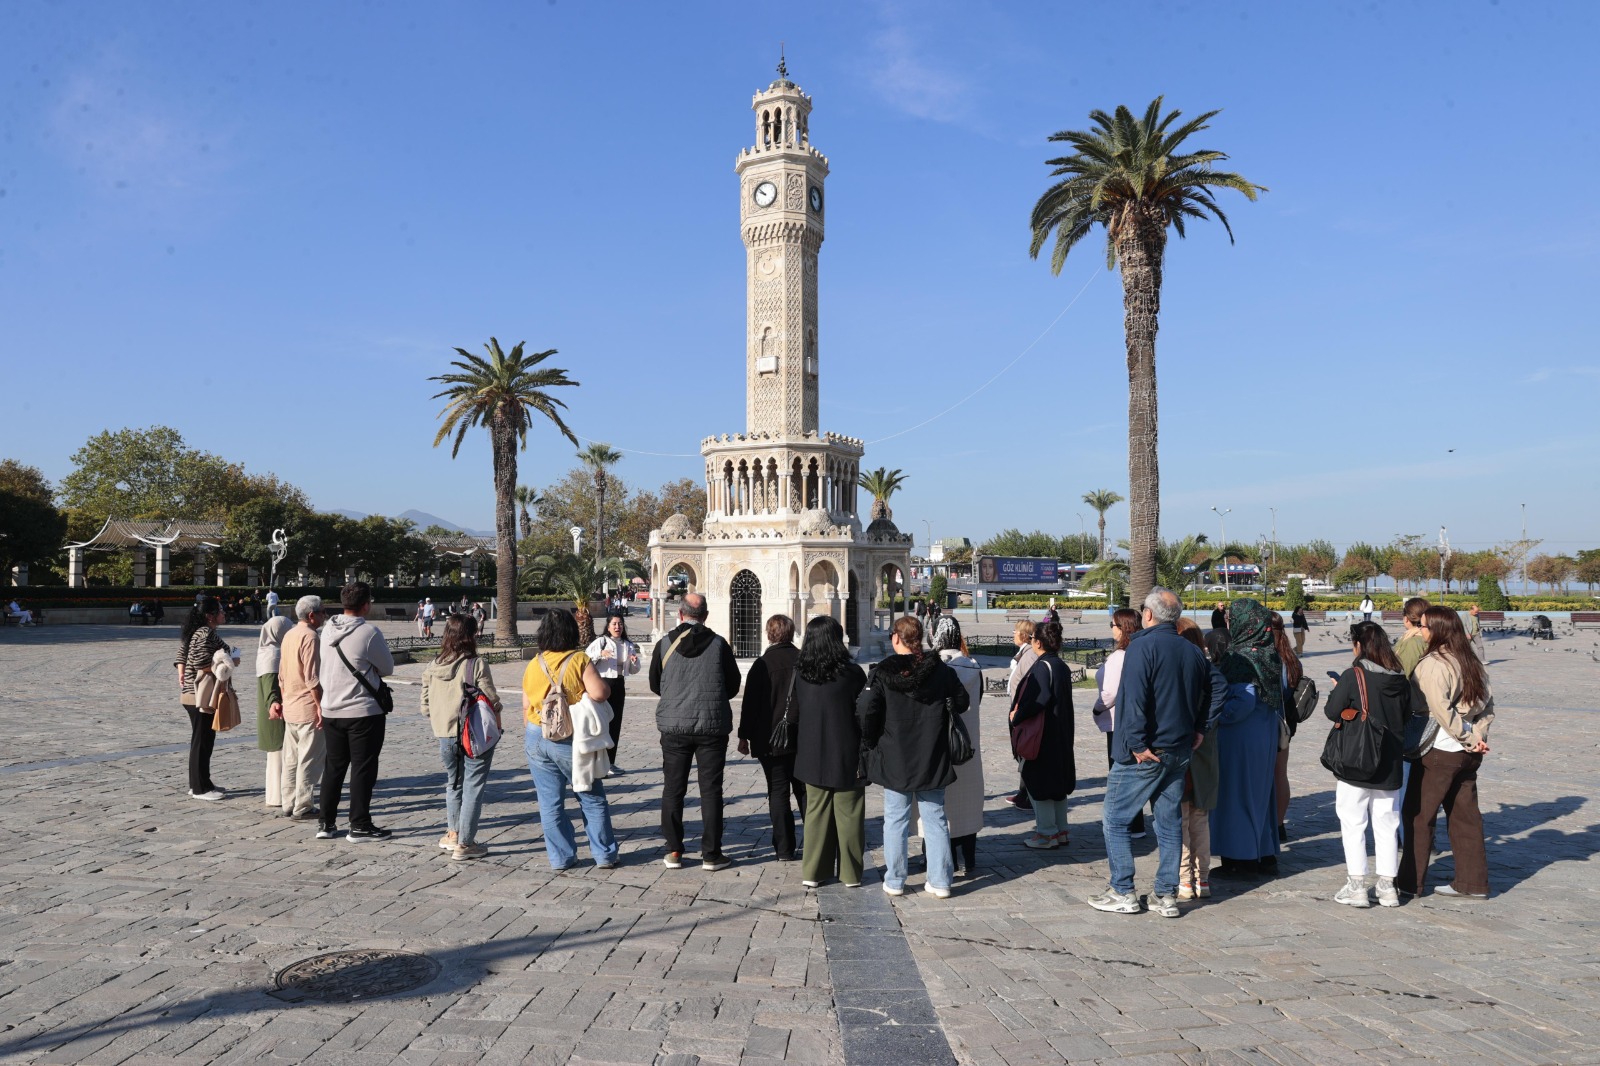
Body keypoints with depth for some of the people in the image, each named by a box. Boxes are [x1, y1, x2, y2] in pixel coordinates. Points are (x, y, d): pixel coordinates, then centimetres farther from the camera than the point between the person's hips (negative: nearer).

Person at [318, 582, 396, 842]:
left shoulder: (328, 629, 3)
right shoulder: (369, 632, -17)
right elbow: (388, 668, -7)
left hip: (331, 710, 6)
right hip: (364, 711, -6)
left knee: (333, 766, 16)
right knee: (363, 768, 3)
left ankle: (326, 823, 22)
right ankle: (360, 826, 7)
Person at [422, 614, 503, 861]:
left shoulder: (432, 667, 0)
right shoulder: (476, 665, -14)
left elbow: (426, 706, 6)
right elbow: (492, 702, -13)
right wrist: (497, 729, 3)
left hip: (445, 736, 5)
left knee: (453, 783, 23)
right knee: (473, 787, 4)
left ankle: (452, 834, 31)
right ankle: (464, 844, 7)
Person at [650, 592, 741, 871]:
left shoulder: (664, 644, -4)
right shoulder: (719, 644, -6)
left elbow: (655, 685, 6)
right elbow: (733, 686, 3)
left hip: (674, 725, 1)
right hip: (712, 726, -1)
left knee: (673, 789, 11)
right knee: (710, 790, 6)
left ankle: (673, 852, 14)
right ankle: (711, 854, 9)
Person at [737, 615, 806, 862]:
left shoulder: (762, 664, -8)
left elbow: (750, 704, -7)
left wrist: (744, 736, 1)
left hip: (770, 740, -2)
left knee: (778, 792, 3)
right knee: (805, 791, 13)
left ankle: (784, 849, 4)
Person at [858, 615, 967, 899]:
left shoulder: (882, 672, -10)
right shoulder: (940, 670, -1)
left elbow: (865, 708, -17)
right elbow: (960, 702, 7)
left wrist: (870, 742, -3)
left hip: (894, 759, -2)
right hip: (932, 759, 2)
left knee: (896, 820, 8)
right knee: (935, 819, 10)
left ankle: (894, 881, 14)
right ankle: (940, 882, 13)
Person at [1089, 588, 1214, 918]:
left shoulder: (1142, 647, -15)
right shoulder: (1193, 652, 8)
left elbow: (1134, 699, -23)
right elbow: (1209, 695, 17)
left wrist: (1138, 744, -20)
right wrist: (1199, 730, 15)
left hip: (1143, 754, -7)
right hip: (1180, 752, 7)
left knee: (1114, 819, 4)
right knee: (1170, 822, 13)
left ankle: (1122, 893, 7)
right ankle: (1166, 896, 17)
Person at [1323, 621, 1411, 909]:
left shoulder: (1353, 676, -15)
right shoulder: (1401, 680, 1)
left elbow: (1332, 712, -9)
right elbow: (1406, 715, 11)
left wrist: (1338, 690, 8)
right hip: (1389, 765, 5)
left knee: (1353, 824, 4)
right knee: (1386, 825, 13)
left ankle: (1356, 886, 6)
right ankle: (1387, 886, 18)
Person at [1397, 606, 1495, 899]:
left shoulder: (1431, 665, -17)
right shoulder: (1471, 662, 8)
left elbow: (1441, 710, -23)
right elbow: (1488, 702, 9)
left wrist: (1468, 739, -14)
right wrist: (1478, 735, 0)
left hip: (1439, 751, -8)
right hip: (1469, 754, 8)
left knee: (1417, 816, 3)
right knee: (1465, 816, 14)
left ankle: (1411, 882, 10)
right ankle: (1473, 883, 20)